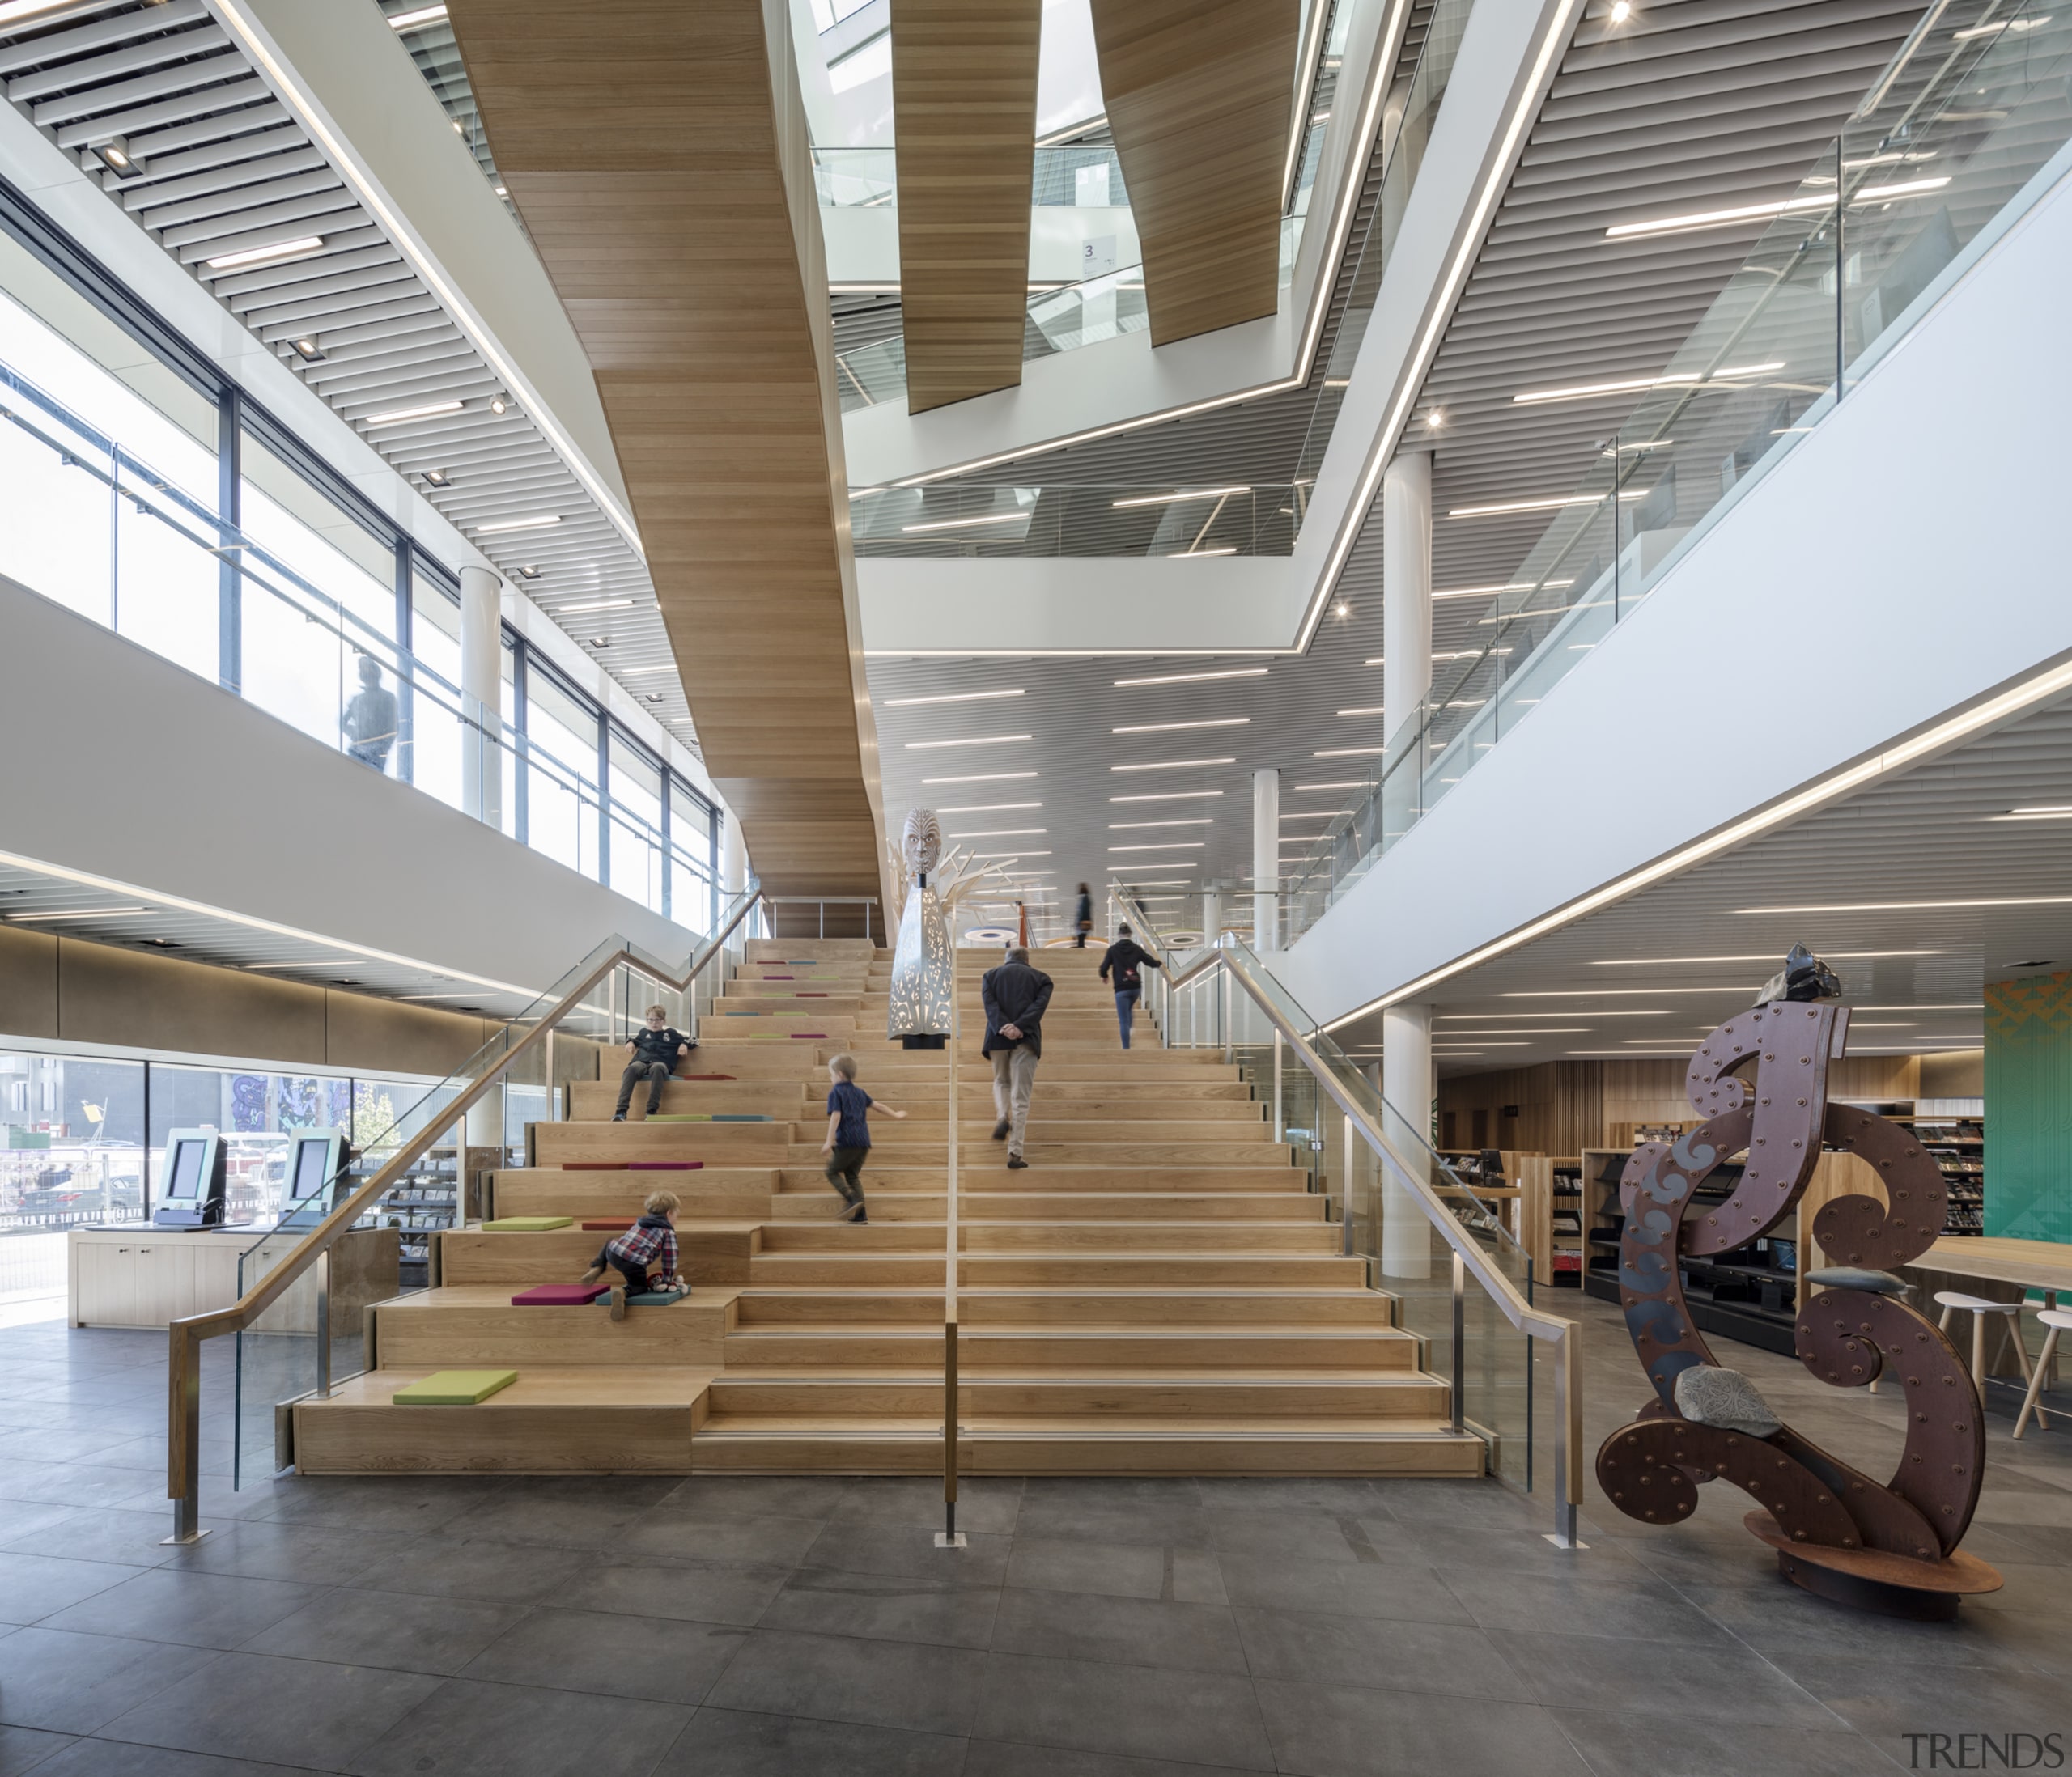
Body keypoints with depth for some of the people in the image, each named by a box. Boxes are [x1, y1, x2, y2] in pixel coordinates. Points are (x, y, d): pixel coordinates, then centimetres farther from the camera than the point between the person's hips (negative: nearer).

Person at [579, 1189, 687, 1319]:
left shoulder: (641, 1222, 29)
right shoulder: (668, 1232, 10)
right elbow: (670, 1258, 7)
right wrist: (667, 1280, 20)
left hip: (614, 1253, 6)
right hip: (634, 1264, -6)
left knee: (609, 1242, 40)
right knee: (640, 1287, 19)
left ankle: (597, 1268, 17)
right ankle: (622, 1292, -15)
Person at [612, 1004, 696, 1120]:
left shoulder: (671, 1033, 25)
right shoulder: (643, 1032, 31)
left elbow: (694, 1042, 25)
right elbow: (634, 1040, 46)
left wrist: (684, 1044, 3)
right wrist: (631, 1042, 23)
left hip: (660, 1063, -2)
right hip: (641, 1062, 2)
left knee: (657, 1068, -42)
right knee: (631, 1068, -37)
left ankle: (652, 1111, -46)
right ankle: (621, 1110, -48)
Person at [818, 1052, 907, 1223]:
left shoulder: (835, 1092, -3)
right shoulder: (859, 1092, 17)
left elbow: (836, 1116, -14)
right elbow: (877, 1105, 24)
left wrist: (829, 1141, -18)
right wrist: (895, 1114, 39)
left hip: (846, 1141, -7)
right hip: (863, 1142, 7)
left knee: (833, 1171, 4)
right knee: (852, 1175, 14)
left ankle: (852, 1200, -15)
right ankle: (860, 1214, 7)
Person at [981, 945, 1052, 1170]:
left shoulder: (991, 974, 14)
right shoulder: (1040, 978, 13)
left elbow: (989, 1003, -2)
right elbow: (1039, 1005, -5)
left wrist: (1003, 1027, -13)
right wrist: (1019, 1026, -14)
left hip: (998, 1038, 1)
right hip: (1026, 1039, -1)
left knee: (1001, 1082, 26)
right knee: (1020, 1098, 0)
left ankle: (1003, 1116, -3)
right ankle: (1015, 1154, -5)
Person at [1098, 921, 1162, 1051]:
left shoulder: (1113, 949, -5)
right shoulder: (1137, 948, 2)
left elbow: (1104, 968, -4)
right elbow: (1152, 962, 9)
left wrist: (1104, 976, 19)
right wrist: (1158, 963, 33)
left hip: (1122, 988, -4)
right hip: (1136, 987, 4)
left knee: (1124, 1020, -1)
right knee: (1129, 1010, 31)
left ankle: (1126, 1048, -2)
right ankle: (1127, 1037, 25)